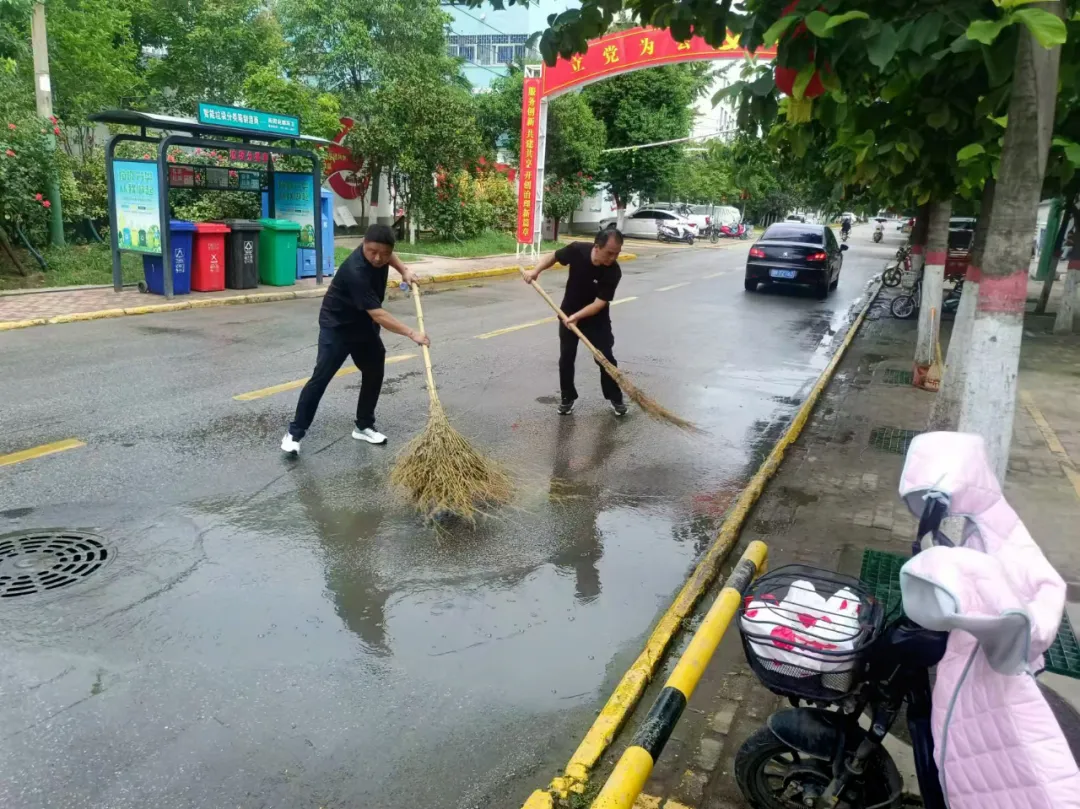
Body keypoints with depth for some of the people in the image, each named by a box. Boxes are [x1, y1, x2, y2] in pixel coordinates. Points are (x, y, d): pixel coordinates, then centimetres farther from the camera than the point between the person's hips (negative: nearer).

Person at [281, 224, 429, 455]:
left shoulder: (380, 252, -12)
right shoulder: (356, 272, -36)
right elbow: (378, 315, -38)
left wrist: (403, 270, 2)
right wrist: (411, 333, -39)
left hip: (364, 324, 8)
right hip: (337, 325, -8)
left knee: (374, 373, 9)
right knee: (321, 377, -12)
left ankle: (364, 426, 22)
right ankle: (295, 432, -4)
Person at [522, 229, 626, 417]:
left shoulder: (613, 272, -28)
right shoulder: (577, 249, -23)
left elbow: (600, 303, -29)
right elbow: (554, 256, -1)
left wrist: (577, 316, -38)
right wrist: (536, 270, -13)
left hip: (597, 318, -2)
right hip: (569, 314, 2)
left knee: (606, 358, 0)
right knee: (566, 357, 5)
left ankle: (615, 398, 18)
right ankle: (567, 398, 21)